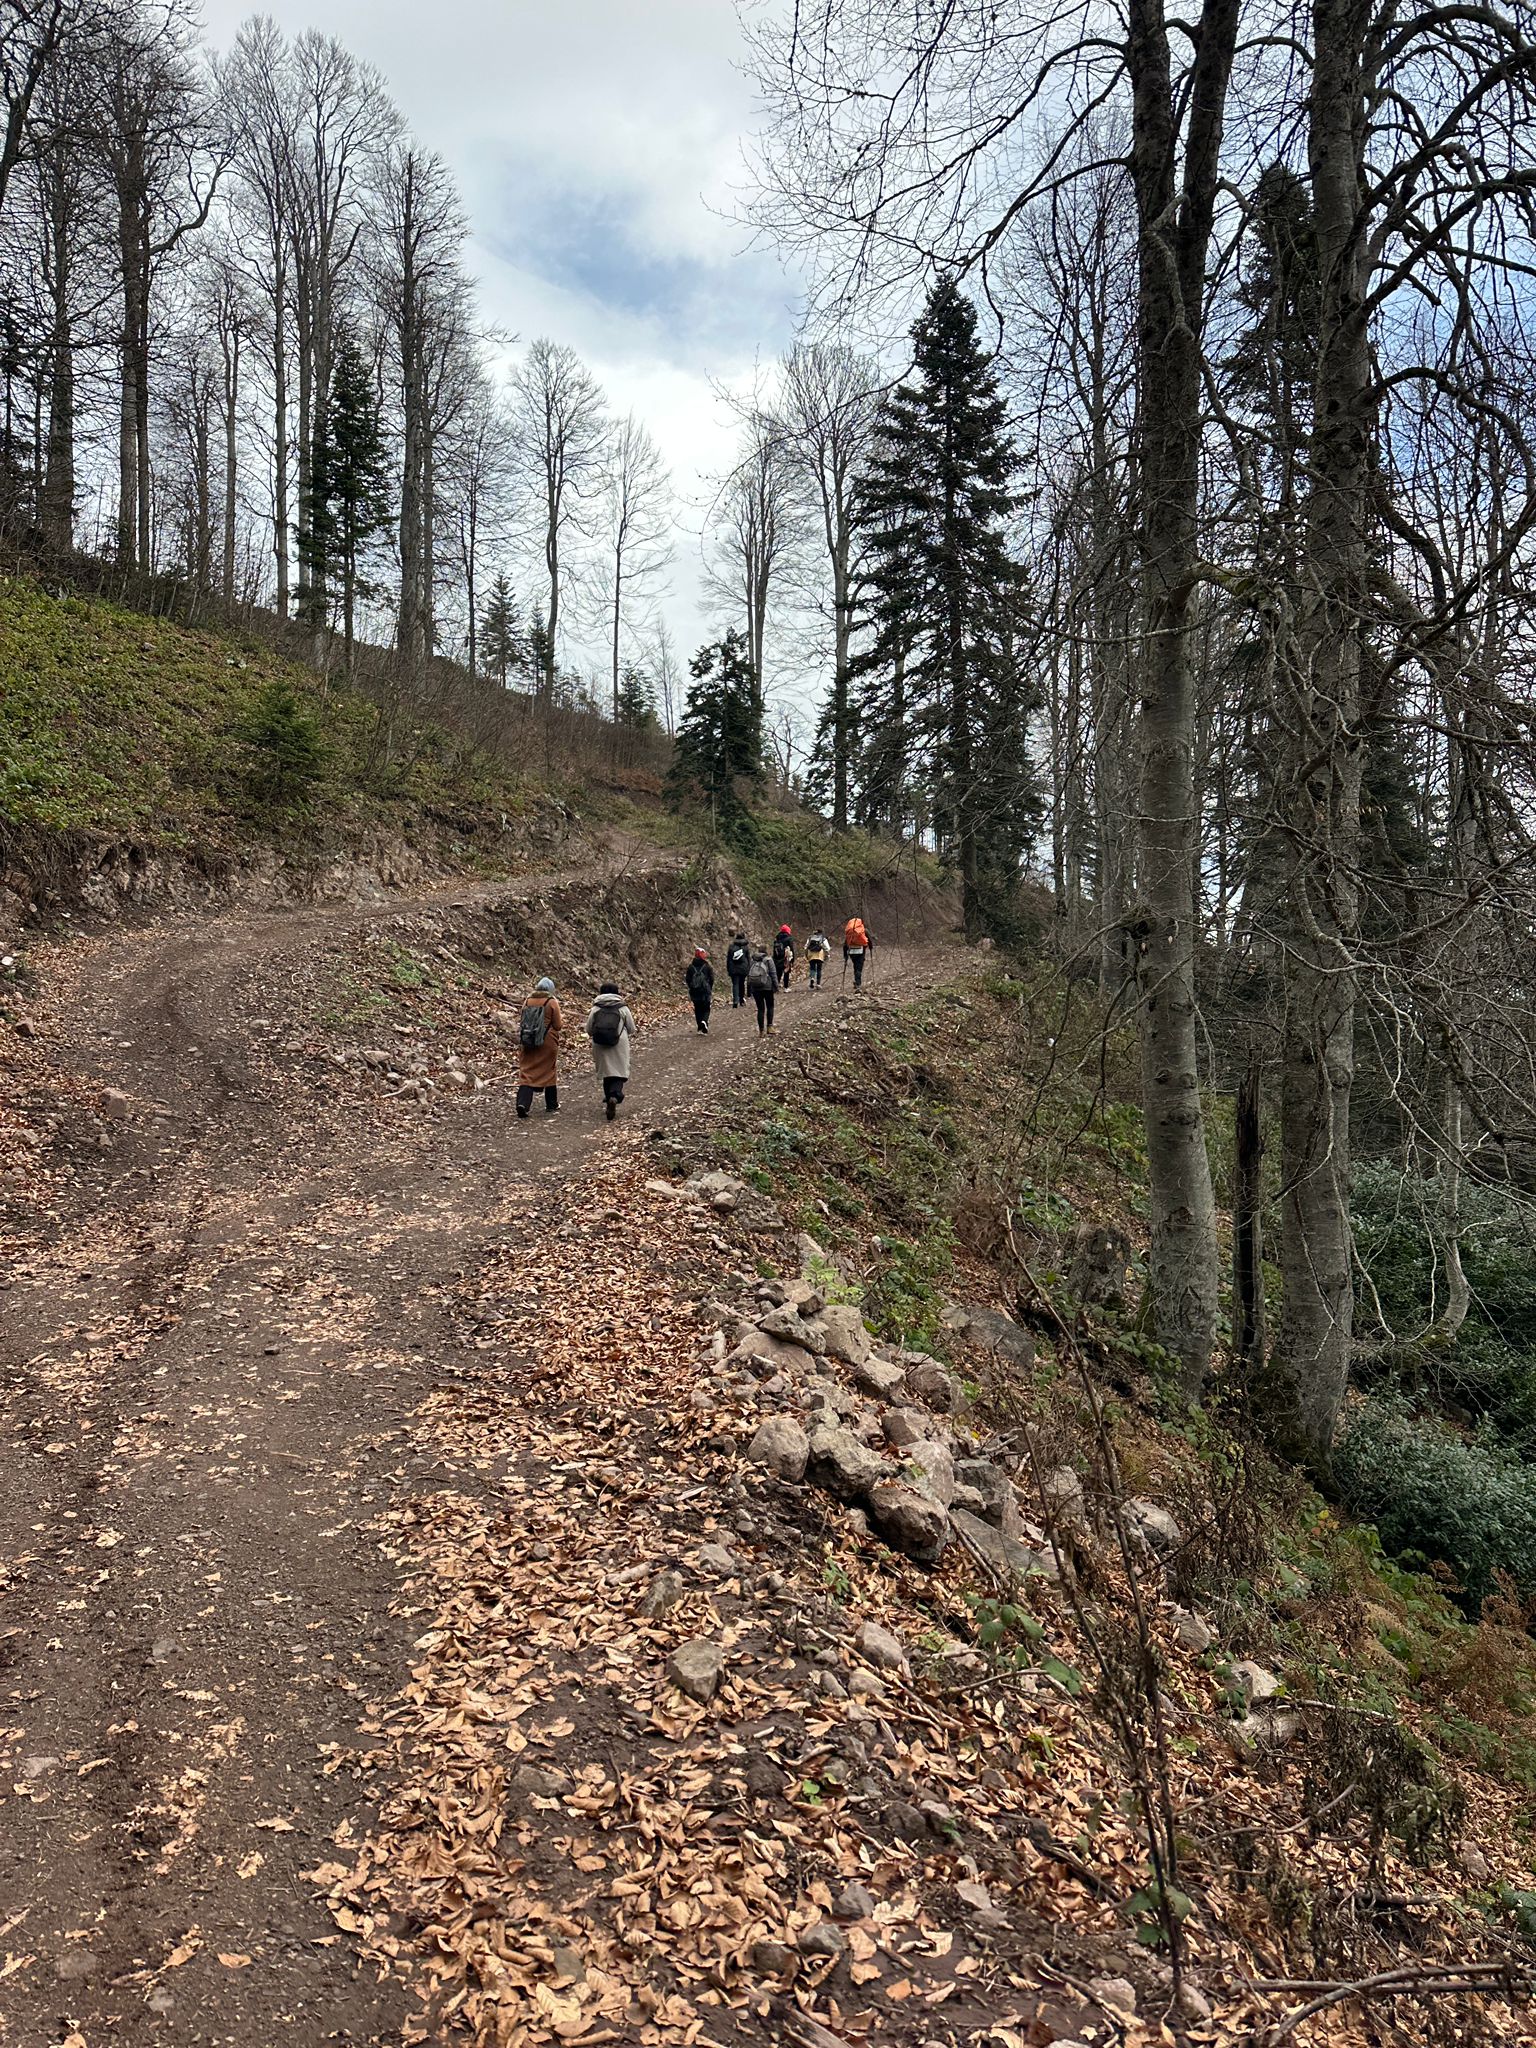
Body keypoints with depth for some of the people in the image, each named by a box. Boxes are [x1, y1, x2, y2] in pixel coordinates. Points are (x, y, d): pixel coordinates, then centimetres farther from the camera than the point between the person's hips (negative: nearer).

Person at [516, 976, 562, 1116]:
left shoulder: (527, 1001, 4)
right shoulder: (552, 1002, -7)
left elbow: (522, 1022, 10)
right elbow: (557, 1025, -5)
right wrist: (561, 1020, 15)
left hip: (528, 1043, 2)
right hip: (547, 1042, -2)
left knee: (527, 1073, 3)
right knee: (549, 1072, 13)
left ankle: (522, 1103, -16)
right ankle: (551, 1105, 23)